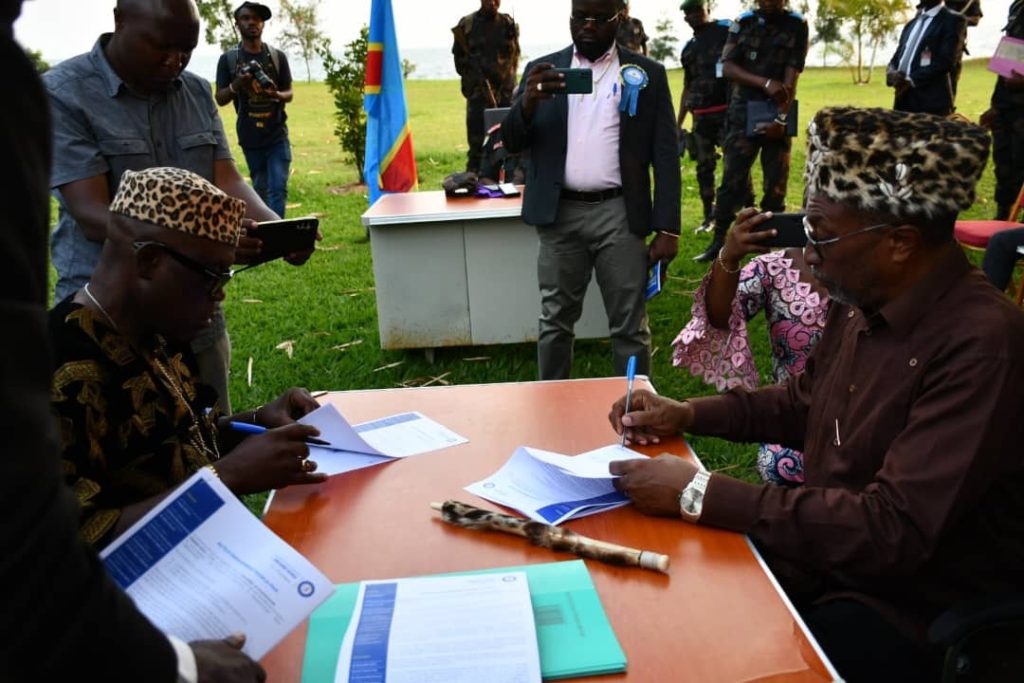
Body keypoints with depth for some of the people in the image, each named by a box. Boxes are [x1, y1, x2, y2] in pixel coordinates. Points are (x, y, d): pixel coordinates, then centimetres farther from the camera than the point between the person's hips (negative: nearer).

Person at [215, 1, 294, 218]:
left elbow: (290, 93, 6)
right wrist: (236, 85, -20)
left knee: (278, 188, -10)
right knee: (260, 189, 11)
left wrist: (277, 95, -18)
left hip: (277, 135, 0)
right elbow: (219, 99, 1)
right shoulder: (228, 58, -1)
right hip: (249, 137, 0)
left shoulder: (278, 56, 2)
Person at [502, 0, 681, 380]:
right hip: (560, 214, 2)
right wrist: (528, 102, -17)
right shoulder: (542, 70, 8)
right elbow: (512, 143, 4)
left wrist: (668, 228, -5)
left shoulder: (648, 74, 5)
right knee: (555, 320, 11)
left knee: (629, 325, 4)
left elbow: (665, 155, 2)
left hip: (619, 214, -1)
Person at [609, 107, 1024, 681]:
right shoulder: (862, 303, -2)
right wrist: (689, 413, 3)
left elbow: (892, 530, -31)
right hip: (829, 554, 7)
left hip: (917, 617, -7)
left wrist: (700, 493, -29)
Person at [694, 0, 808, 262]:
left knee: (776, 182, 2)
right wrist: (765, 83, -18)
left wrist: (781, 118, -16)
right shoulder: (743, 23, 5)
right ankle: (718, 241, 3)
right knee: (732, 178, -3)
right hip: (743, 112, 0)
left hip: (777, 113, 0)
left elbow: (792, 77, -6)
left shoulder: (796, 26, 2)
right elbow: (727, 67, -5)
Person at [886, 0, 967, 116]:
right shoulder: (911, 24, 24)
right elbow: (896, 58, 20)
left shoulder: (953, 21, 2)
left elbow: (946, 61, -10)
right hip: (903, 102, 7)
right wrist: (892, 74, -4)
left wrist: (911, 80, -16)